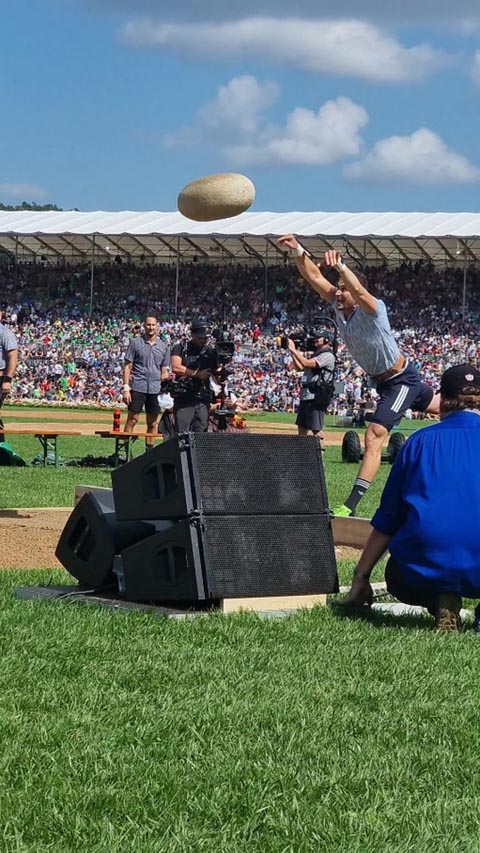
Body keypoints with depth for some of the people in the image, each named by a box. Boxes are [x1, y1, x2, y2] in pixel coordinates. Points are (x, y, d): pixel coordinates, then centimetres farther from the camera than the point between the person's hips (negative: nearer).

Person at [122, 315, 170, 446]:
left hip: (155, 389, 4)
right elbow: (127, 366, 0)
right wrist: (126, 388, -9)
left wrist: (166, 377, -7)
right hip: (138, 387, -3)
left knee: (152, 423, 6)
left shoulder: (163, 347, 13)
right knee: (132, 419, -8)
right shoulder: (135, 343, 3)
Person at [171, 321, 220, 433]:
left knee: (201, 432, -1)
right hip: (183, 398, -3)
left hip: (203, 399, 3)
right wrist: (197, 374, -13)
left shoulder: (210, 352, 13)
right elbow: (176, 367, -11)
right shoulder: (181, 348, 4)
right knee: (181, 433, -7)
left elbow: (217, 375, 12)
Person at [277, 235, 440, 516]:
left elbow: (359, 291, -52)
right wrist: (298, 251, -28)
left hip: (401, 380, -9)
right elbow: (315, 277, -12)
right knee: (436, 406, 31)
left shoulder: (373, 309, -29)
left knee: (374, 436, -20)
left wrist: (341, 267, -69)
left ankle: (352, 505, -25)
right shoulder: (340, 307, -8)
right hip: (381, 381, 9)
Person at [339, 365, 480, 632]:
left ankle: (441, 601, 0)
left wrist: (361, 578, 21)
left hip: (425, 572, 0)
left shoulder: (420, 440, 12)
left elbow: (386, 522, 13)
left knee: (397, 577, 33)